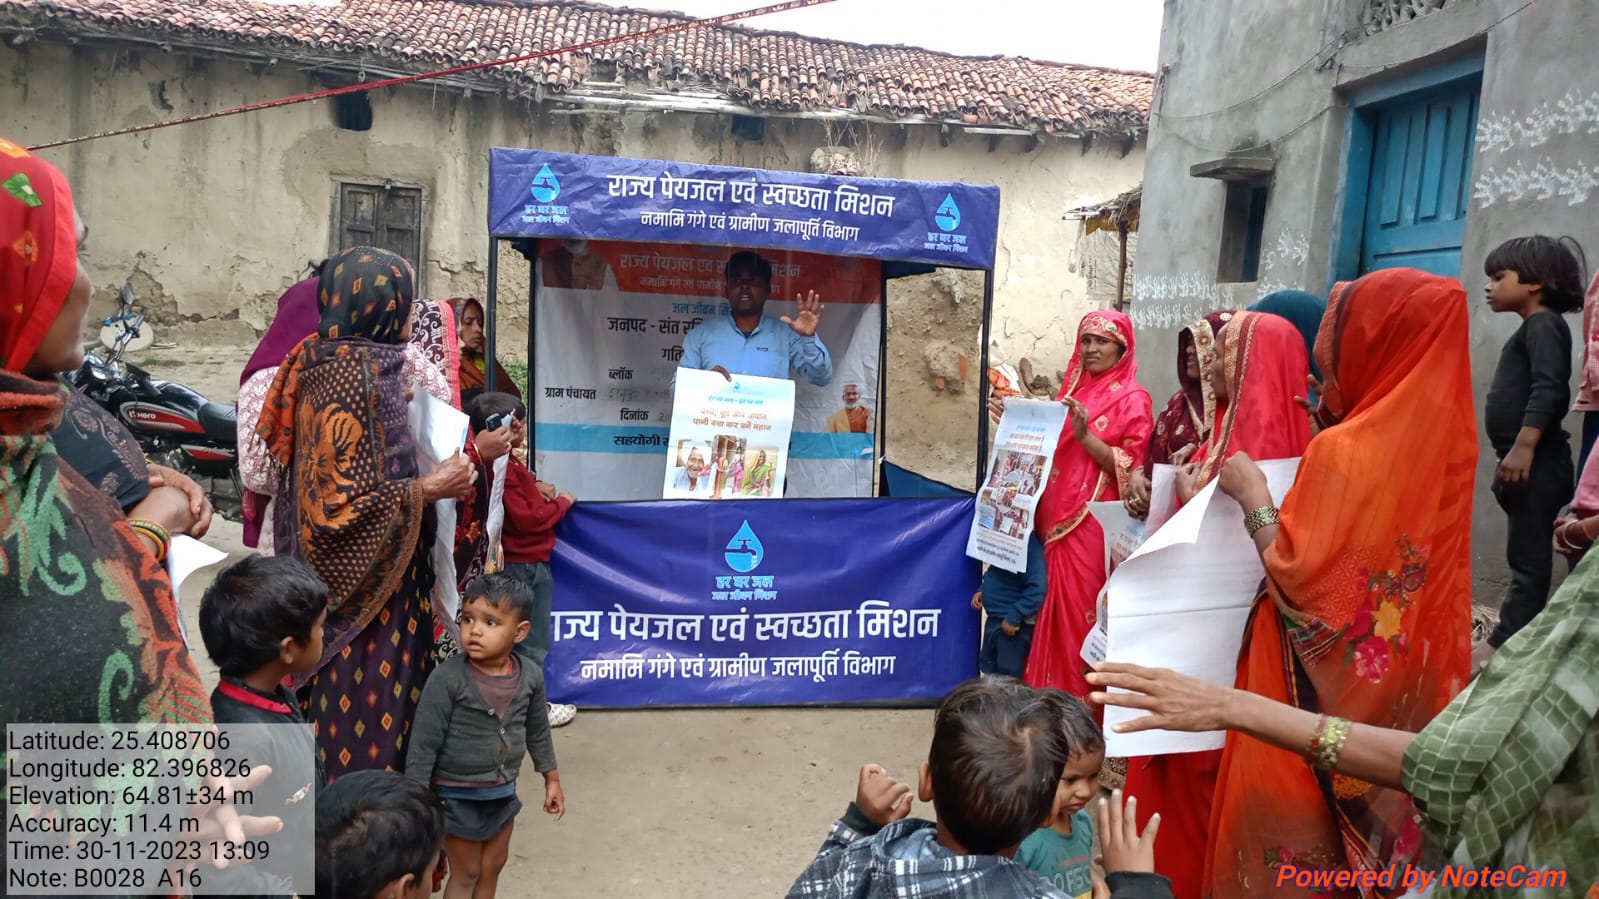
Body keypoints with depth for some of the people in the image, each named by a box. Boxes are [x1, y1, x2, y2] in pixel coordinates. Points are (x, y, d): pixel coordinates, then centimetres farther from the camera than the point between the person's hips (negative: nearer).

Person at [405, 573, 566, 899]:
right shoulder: (448, 678, -24)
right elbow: (424, 744, -18)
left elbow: (538, 732, 5)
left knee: (493, 865, 22)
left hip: (503, 792, 4)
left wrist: (552, 779, 13)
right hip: (458, 796, -4)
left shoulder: (530, 677, -11)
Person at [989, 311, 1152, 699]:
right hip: (1055, 519, 6)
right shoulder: (1072, 390, 17)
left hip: (1093, 525, -6)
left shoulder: (1132, 400, -2)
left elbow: (1130, 469, -11)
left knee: (1079, 613, -3)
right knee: (1054, 612, 8)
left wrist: (1084, 435, -21)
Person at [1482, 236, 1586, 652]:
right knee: (1525, 555, 12)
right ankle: (1508, 639, 19)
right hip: (1526, 461, 10)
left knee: (1529, 556, -7)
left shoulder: (1543, 324, -9)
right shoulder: (1533, 328, 21)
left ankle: (1508, 645, -5)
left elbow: (1548, 389, -21)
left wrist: (1523, 446, -28)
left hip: (1534, 461, -10)